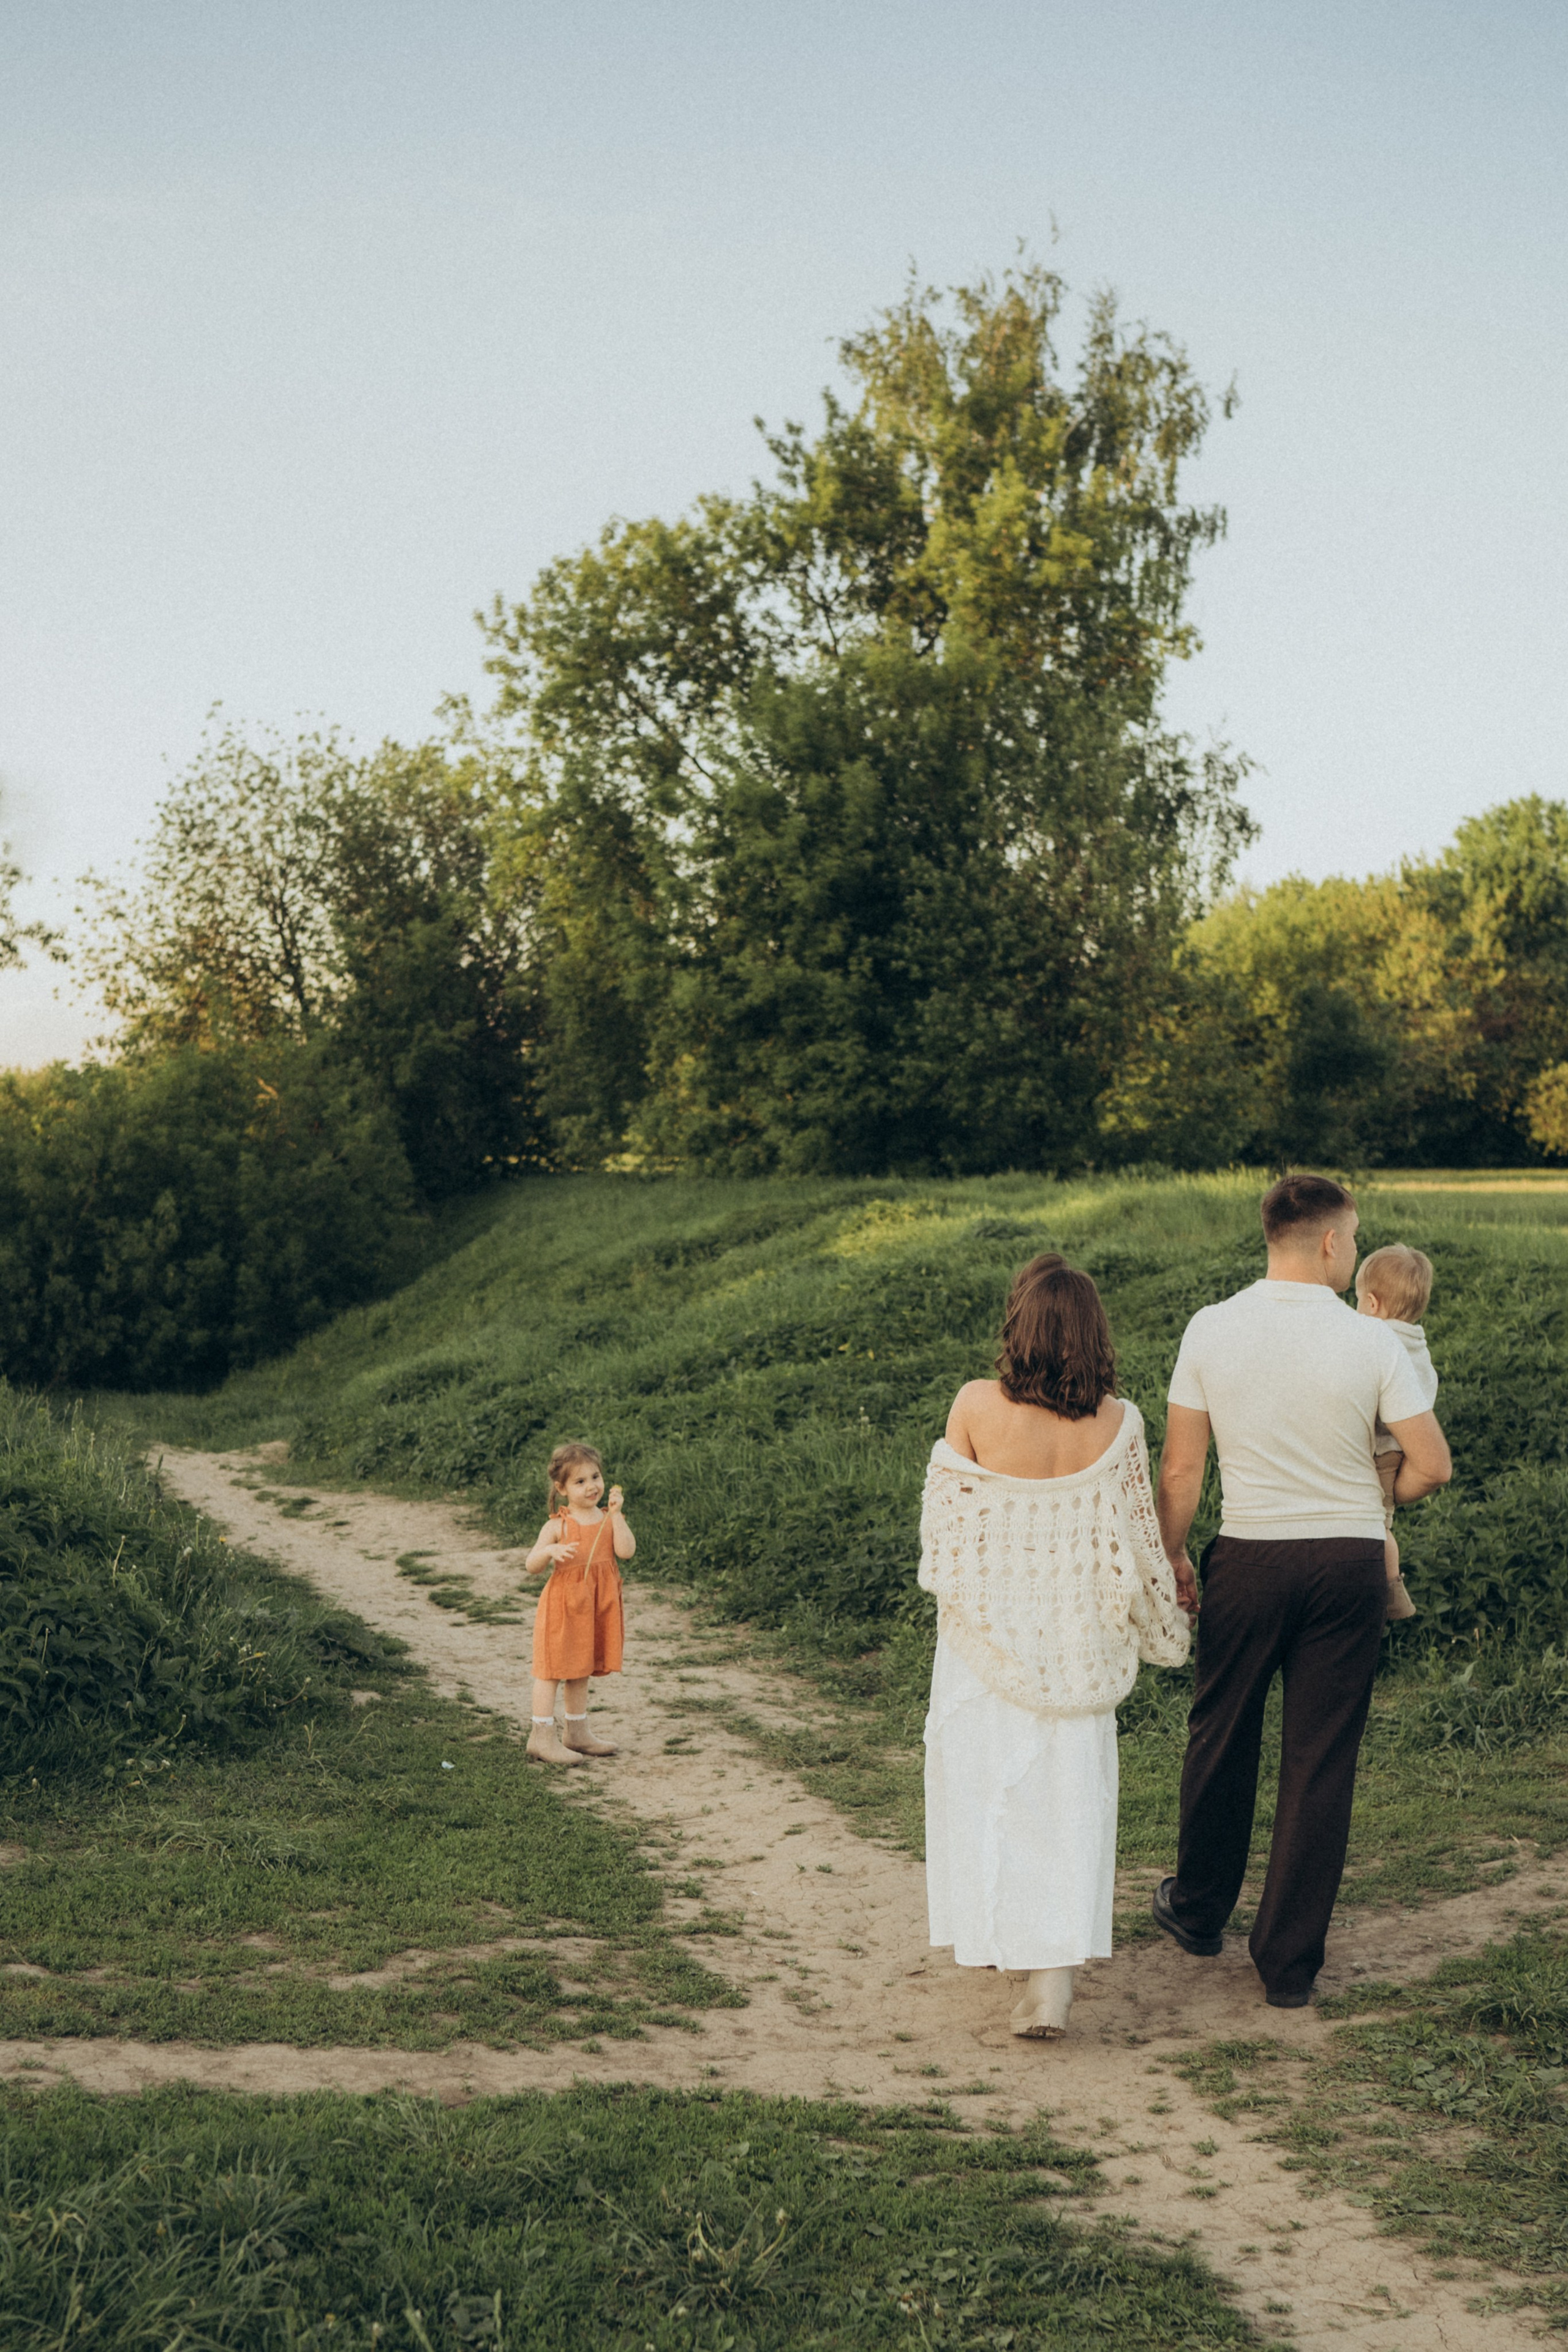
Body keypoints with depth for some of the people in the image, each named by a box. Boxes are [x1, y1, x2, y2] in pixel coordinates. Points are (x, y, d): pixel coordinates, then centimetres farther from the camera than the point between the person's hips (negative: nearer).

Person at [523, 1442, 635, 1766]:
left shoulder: (608, 1520, 3)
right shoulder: (558, 1526, -8)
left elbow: (626, 1551, -15)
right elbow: (531, 1566, -10)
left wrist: (616, 1514, -18)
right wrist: (549, 1551, -30)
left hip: (597, 1606, 5)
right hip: (563, 1605, -5)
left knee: (580, 1671, 17)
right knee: (553, 1669, -2)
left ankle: (577, 1733, 27)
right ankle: (542, 1737, 2)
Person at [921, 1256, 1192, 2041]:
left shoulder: (976, 1407, -15)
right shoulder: (1118, 1423, -11)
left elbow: (941, 1517, -5)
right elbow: (1134, 1537, -3)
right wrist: (1165, 1629, 13)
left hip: (987, 1627, 0)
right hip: (1076, 1640, 1)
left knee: (980, 1775, 18)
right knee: (1068, 1795, 6)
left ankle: (984, 1929, 35)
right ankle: (1053, 1977, -2)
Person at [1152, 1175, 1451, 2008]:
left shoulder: (1211, 1329, -6)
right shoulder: (1371, 1342, -10)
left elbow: (1180, 1469, -3)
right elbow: (1433, 1464, -8)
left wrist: (1171, 1556, 10)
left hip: (1248, 1558, 1)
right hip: (1348, 1563, -1)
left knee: (1221, 1739, 18)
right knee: (1321, 1760, 6)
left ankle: (1198, 1910, 36)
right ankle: (1289, 1963, 12)